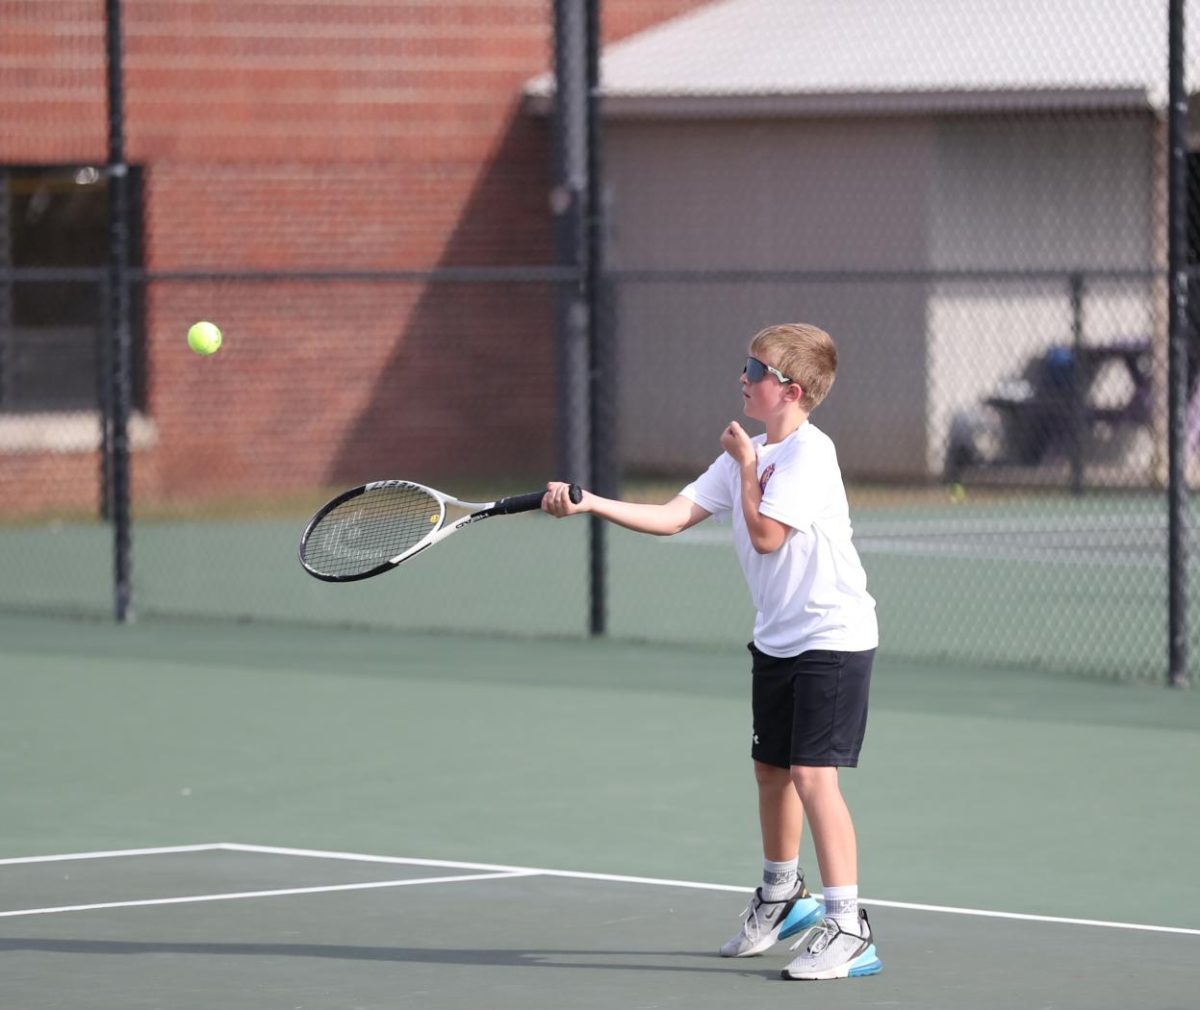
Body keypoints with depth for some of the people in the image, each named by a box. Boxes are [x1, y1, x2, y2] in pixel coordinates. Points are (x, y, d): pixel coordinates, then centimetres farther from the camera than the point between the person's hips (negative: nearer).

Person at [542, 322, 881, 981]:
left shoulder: (809, 452, -16)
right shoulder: (749, 453, 9)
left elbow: (767, 535, -21)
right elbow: (673, 517, 2)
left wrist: (747, 465, -10)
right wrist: (588, 503, -8)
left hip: (832, 637, -9)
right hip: (777, 637, 9)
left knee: (812, 773, -15)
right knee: (772, 770, 18)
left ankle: (847, 927, -15)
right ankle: (780, 896, 39)